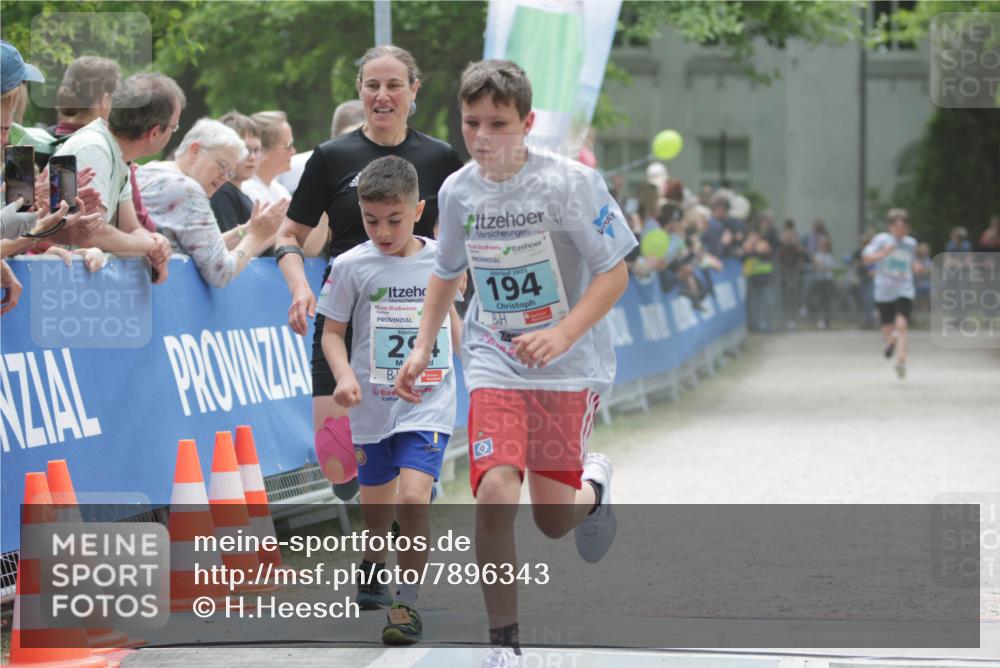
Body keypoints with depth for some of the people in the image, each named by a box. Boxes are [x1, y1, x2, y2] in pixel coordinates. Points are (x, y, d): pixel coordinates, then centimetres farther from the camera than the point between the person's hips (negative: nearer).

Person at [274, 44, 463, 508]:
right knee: (337, 463, -9)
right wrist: (300, 288, -11)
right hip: (344, 322, 0)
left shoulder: (440, 159, 6)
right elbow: (290, 236, 8)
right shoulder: (332, 158, 3)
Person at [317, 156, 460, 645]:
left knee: (413, 498, -20)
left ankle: (407, 603, -8)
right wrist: (344, 375, -16)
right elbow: (332, 331, 1)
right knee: (376, 504, 15)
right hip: (373, 405, 1)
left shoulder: (440, 259, -1)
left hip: (428, 405, -1)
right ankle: (373, 563, 49)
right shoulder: (352, 266, -6)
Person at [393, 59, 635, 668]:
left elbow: (614, 274, -12)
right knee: (494, 493, -19)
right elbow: (447, 273, 18)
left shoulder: (570, 183, -14)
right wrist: (423, 349, 9)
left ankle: (593, 484, 40)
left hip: (569, 367, -2)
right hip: (495, 366, 2)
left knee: (553, 519, 1)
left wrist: (561, 335, -25)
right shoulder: (459, 191, 0)